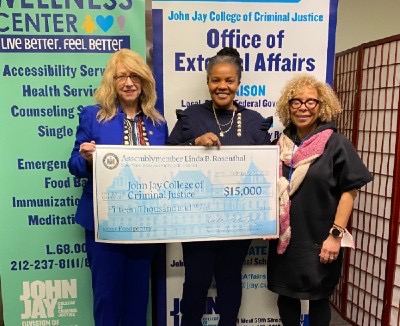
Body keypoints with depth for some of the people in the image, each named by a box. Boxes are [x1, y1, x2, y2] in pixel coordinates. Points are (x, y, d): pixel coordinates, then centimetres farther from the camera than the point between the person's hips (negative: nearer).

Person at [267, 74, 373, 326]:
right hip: (284, 239, 4)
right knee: (286, 295, 16)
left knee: (318, 297, 14)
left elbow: (349, 191, -9)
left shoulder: (336, 144, -8)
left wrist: (335, 234, -14)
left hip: (319, 240, -3)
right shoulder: (281, 144, 4)